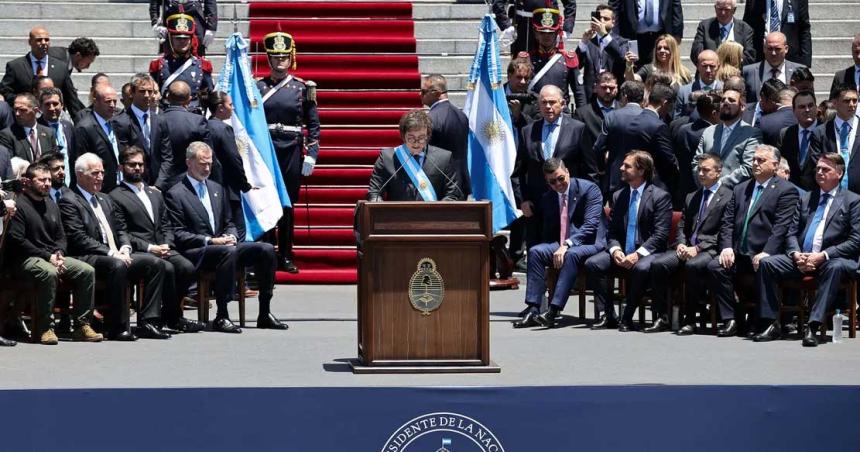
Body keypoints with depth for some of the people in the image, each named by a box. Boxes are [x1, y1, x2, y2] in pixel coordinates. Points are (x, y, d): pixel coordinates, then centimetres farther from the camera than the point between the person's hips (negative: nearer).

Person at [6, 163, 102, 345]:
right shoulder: (19, 205, -6)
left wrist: (59, 253, -3)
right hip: (25, 259, -7)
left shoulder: (51, 205, 19)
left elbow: (61, 236, 21)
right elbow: (17, 241, -13)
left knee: (87, 270, -13)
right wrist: (47, 256, -16)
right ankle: (44, 328, -28)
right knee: (49, 273, -38)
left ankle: (82, 325, -12)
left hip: (52, 256, 7)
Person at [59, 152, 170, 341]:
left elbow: (121, 228, 22)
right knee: (117, 266, -37)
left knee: (155, 263, -9)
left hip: (117, 255, 8)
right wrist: (111, 253, -19)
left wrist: (125, 248, -1)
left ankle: (147, 322, -12)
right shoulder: (69, 202, -4)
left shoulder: (105, 199, 24)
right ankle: (117, 328, -31)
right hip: (88, 258, -8)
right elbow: (79, 239, -14)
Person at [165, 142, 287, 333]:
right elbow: (177, 235, -8)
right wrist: (210, 241, -17)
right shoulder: (175, 194, -1)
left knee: (267, 249, -13)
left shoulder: (217, 189, 21)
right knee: (229, 251, -37)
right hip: (195, 254, -7)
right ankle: (221, 317, -35)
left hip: (222, 245, 7)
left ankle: (264, 314, -8)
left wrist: (230, 236, -1)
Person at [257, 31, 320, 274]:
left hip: (292, 152, 1)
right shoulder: (257, 87, 4)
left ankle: (285, 256, 14)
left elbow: (313, 123, 6)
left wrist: (312, 154, -2)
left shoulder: (302, 88, 5)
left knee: (288, 205, 6)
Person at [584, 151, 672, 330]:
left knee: (642, 268, -38)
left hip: (647, 253, -5)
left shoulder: (660, 197, -4)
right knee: (592, 264, -18)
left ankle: (627, 318, -23)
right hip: (622, 252, 5)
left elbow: (660, 235, -11)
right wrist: (615, 250, -10)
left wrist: (638, 254, -22)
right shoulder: (618, 196, 14)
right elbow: (612, 232, 13)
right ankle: (607, 315, -13)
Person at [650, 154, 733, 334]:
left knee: (693, 265, -37)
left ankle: (690, 320, -27)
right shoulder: (691, 197, 24)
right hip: (687, 248, 6)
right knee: (658, 264, -21)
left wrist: (698, 248, -15)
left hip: (710, 250, -6)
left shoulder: (728, 196, 1)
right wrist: (681, 244, -1)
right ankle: (662, 317, -16)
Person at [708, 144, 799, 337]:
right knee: (715, 266, -21)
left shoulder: (786, 190, 3)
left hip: (764, 255, -5)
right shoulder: (740, 189, 21)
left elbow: (782, 227, -8)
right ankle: (729, 320, -16)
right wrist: (726, 247, -3)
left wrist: (766, 253, -20)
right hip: (738, 254, 5)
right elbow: (727, 222, 15)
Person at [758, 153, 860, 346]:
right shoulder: (806, 199, 21)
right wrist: (796, 254, -7)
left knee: (836, 267, -39)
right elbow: (792, 233, 16)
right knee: (766, 263, -17)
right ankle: (772, 324, -16)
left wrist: (823, 255, -15)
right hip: (801, 259, 5)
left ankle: (813, 326, -42)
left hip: (832, 259, -5)